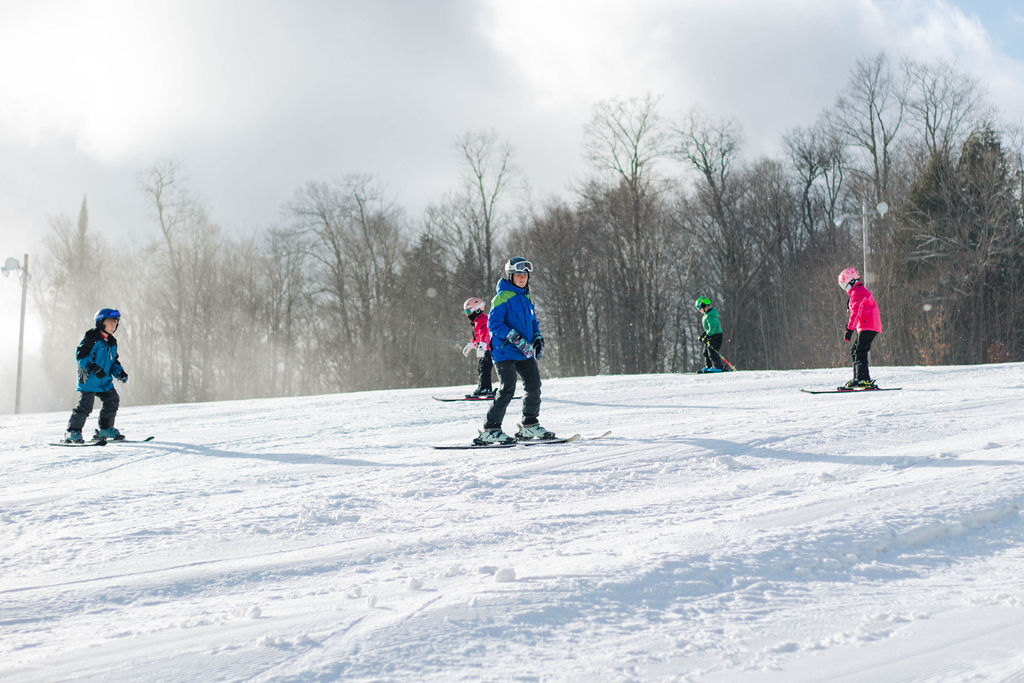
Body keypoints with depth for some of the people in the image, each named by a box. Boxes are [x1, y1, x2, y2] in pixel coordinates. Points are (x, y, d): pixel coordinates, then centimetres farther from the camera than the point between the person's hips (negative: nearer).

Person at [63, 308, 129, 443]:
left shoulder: (112, 343, 16)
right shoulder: (92, 337, -9)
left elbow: (113, 361, 24)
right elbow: (81, 354, -15)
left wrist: (119, 372, 5)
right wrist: (93, 367, -27)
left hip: (105, 381, 8)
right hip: (89, 380, -8)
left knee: (113, 400, 2)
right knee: (85, 404, -14)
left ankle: (105, 428, 17)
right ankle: (73, 431, -5)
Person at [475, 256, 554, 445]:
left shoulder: (527, 298, 17)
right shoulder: (502, 297, -9)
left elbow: (533, 322, 28)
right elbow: (493, 323, -17)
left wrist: (538, 340, 9)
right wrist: (517, 339, -22)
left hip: (525, 353, 8)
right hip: (505, 352, -8)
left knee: (534, 385, 6)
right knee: (507, 389, -16)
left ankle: (529, 425, 21)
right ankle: (491, 430, -12)